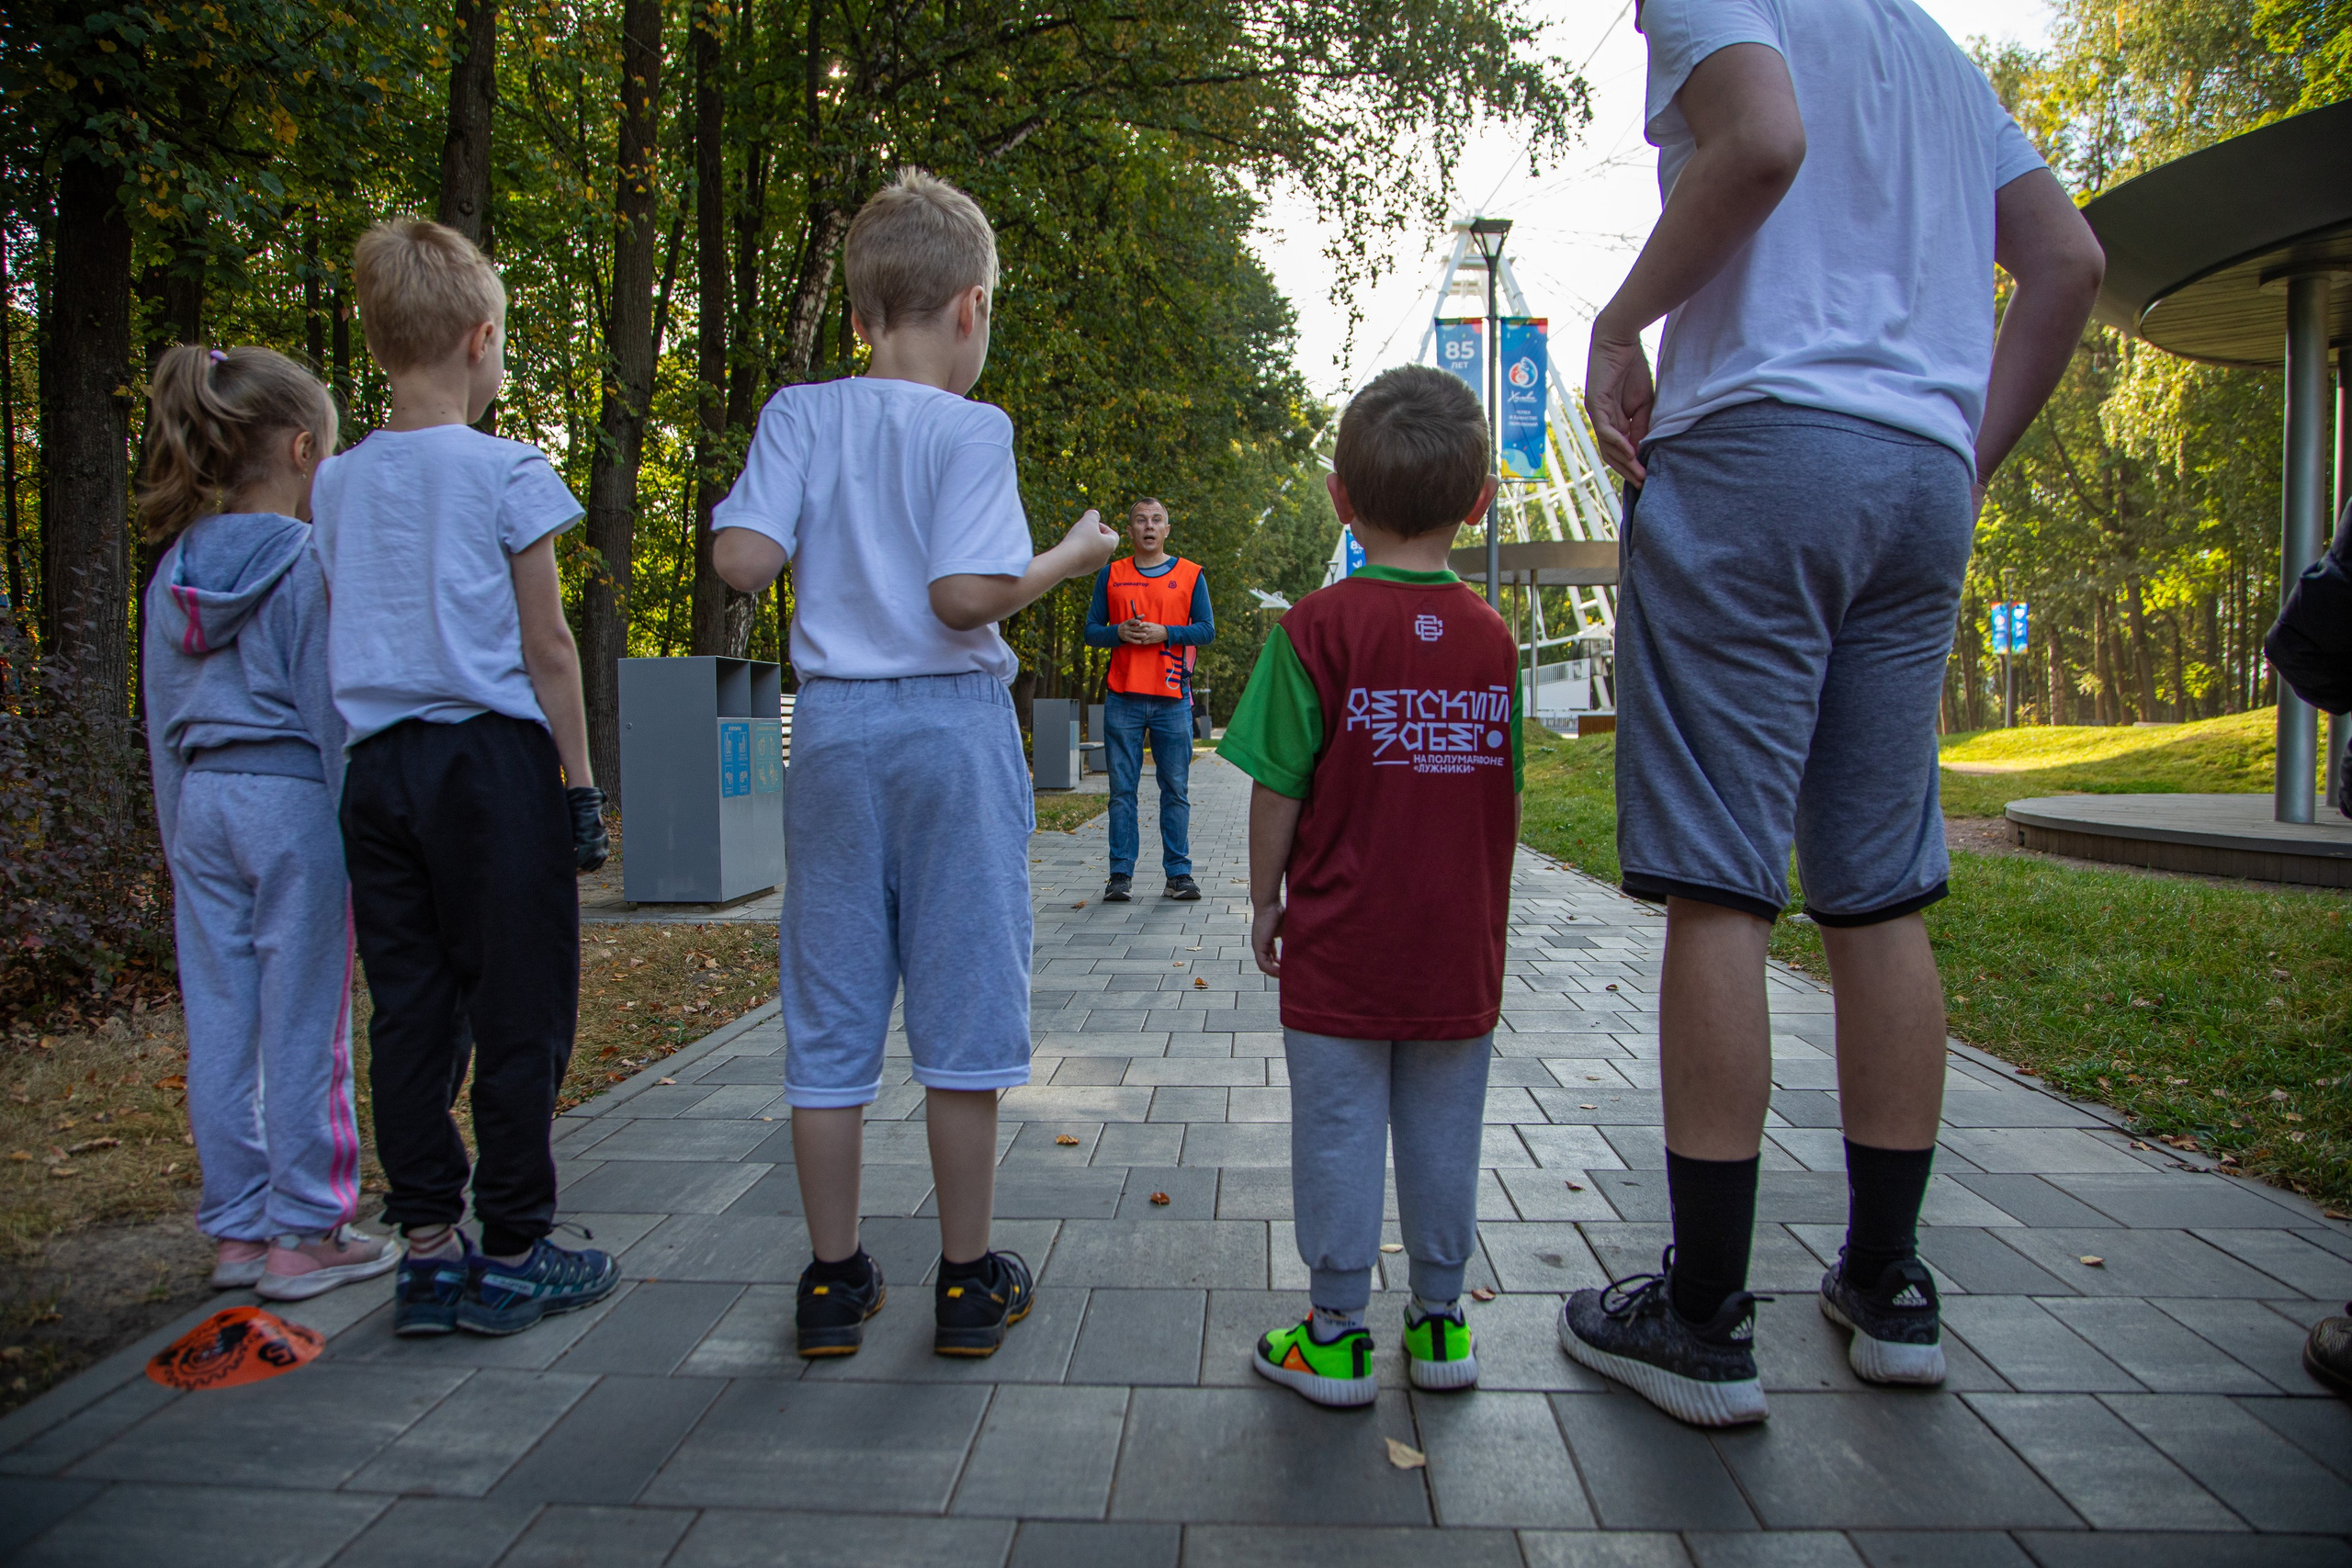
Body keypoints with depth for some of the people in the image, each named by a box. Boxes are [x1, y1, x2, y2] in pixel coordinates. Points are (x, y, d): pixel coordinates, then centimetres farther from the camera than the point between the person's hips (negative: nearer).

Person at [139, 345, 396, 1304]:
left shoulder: (174, 571, 11)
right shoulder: (308, 562, -10)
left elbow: (161, 724, 14)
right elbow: (329, 711, -11)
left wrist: (179, 841, 20)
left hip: (201, 803, 7)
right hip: (291, 801, -7)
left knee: (219, 1022, 10)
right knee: (303, 1025, 0)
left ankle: (235, 1231, 20)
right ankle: (304, 1233, 8)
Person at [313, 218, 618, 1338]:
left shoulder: (336, 484, 9)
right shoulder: (507, 474, -7)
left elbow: (341, 640, 10)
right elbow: (545, 645, -7)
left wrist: (369, 755, 17)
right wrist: (581, 780, -2)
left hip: (377, 769, 6)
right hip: (492, 757, -6)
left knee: (409, 1013, 10)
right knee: (521, 1012, 3)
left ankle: (429, 1250, 17)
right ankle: (512, 1255, 10)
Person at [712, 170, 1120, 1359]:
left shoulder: (801, 415, 4)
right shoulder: (971, 429, -7)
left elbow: (742, 560, -6)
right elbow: (966, 595, -17)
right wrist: (1068, 559, -1)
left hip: (834, 728, 3)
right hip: (953, 731, -3)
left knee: (829, 1015, 10)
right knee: (963, 1006, 6)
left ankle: (833, 1281, 20)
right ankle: (967, 1281, 16)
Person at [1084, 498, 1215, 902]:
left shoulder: (1190, 575, 9)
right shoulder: (1111, 575, 12)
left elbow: (1207, 630, 4)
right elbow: (1091, 631, 10)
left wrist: (1164, 633, -11)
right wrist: (1120, 632, -11)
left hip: (1173, 700, -1)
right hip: (1123, 700, 1)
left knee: (1175, 790, 2)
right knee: (1122, 790, 1)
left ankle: (1179, 873, 8)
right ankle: (1121, 874, 6)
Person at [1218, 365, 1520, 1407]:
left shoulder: (1316, 629, -12)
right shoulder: (1493, 636, 1)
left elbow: (1278, 790, -11)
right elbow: (1514, 797, 6)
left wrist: (1265, 901, 2)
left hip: (1339, 947, -3)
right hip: (1460, 948, 4)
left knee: (1339, 1134, 7)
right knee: (1444, 1135, 15)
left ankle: (1336, 1335, 18)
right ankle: (1441, 1321, 28)